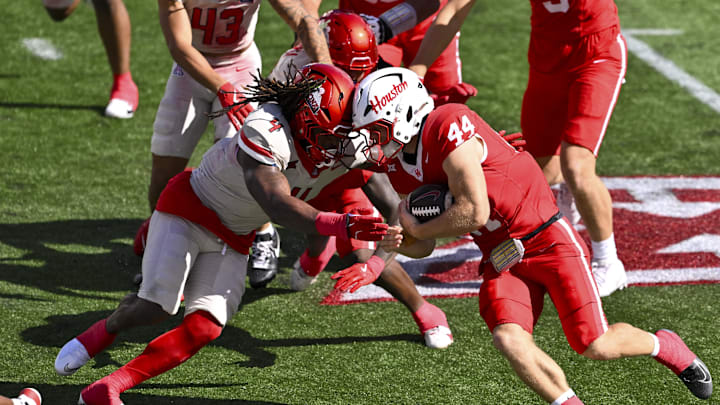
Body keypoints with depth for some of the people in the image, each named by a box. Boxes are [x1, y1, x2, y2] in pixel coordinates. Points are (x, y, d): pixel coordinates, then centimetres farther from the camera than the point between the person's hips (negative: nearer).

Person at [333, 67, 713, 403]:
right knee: (508, 339, -19)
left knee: (595, 346, -6)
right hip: (500, 258, 7)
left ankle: (664, 345, 24)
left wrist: (417, 228, -11)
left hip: (546, 238, -7)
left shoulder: (448, 126, -23)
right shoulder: (400, 167, 4)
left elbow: (474, 212, -26)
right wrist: (398, 241, -10)